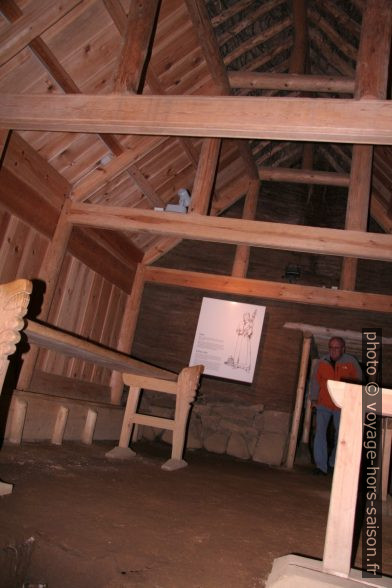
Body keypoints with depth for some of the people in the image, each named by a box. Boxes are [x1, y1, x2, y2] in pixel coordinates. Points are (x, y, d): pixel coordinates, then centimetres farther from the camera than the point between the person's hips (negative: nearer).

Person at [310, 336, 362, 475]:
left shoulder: (351, 362, -6)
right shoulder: (322, 362, -4)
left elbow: (359, 381, 2)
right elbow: (315, 380, 4)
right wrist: (314, 398, 1)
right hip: (323, 404, 0)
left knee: (340, 435, 11)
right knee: (320, 432, -10)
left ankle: (333, 463, 29)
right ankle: (321, 466, -4)